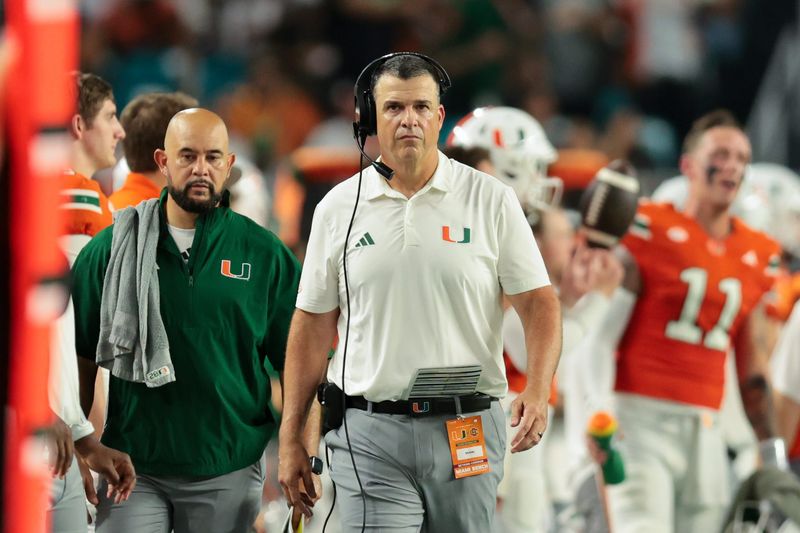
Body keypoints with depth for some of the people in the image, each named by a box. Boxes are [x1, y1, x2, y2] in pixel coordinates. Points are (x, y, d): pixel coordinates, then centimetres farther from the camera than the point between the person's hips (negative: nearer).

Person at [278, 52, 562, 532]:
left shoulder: (491, 200, 3)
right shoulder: (339, 209, 6)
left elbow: (539, 303, 1)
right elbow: (313, 326, 10)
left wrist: (538, 391, -17)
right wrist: (291, 439, 8)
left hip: (467, 433, 0)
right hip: (370, 437, 0)